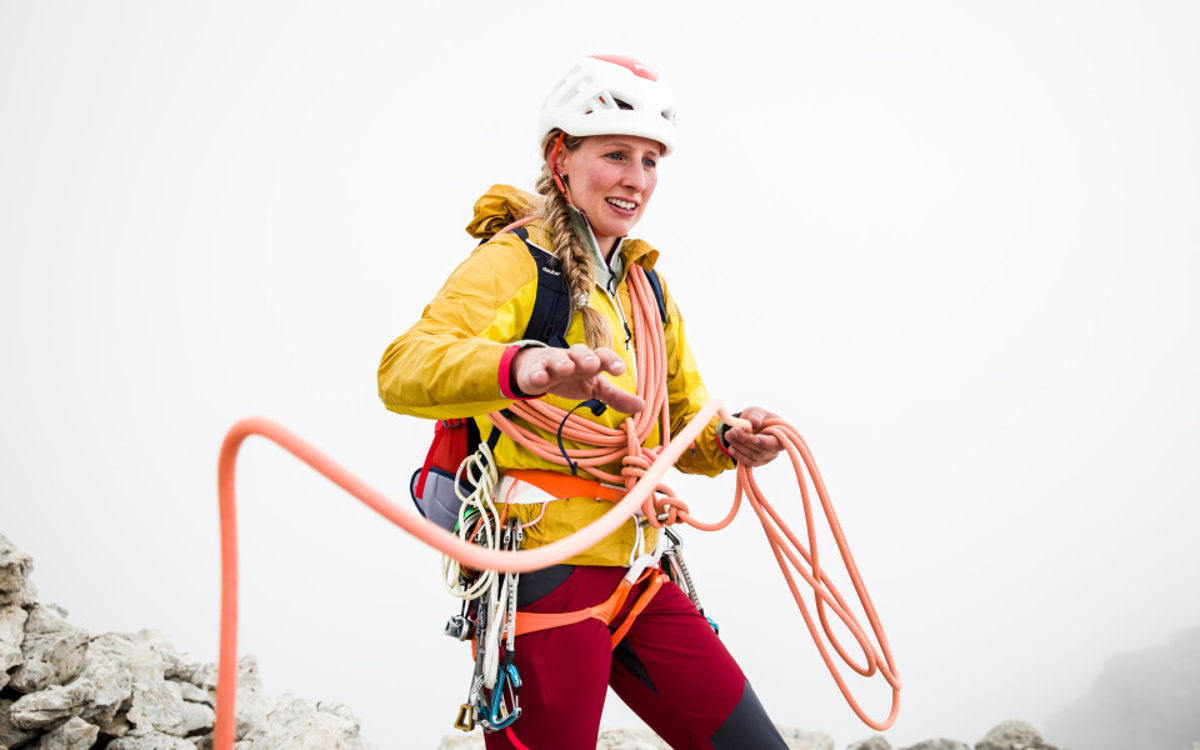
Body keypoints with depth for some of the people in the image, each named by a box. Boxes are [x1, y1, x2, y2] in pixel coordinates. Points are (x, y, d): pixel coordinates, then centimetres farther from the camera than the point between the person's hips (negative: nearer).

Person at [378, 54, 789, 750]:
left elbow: (682, 421, 19)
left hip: (634, 573, 7)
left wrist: (730, 440, -5)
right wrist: (519, 366, -46)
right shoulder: (516, 258, -7)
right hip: (543, 568, -7)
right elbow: (404, 369, -25)